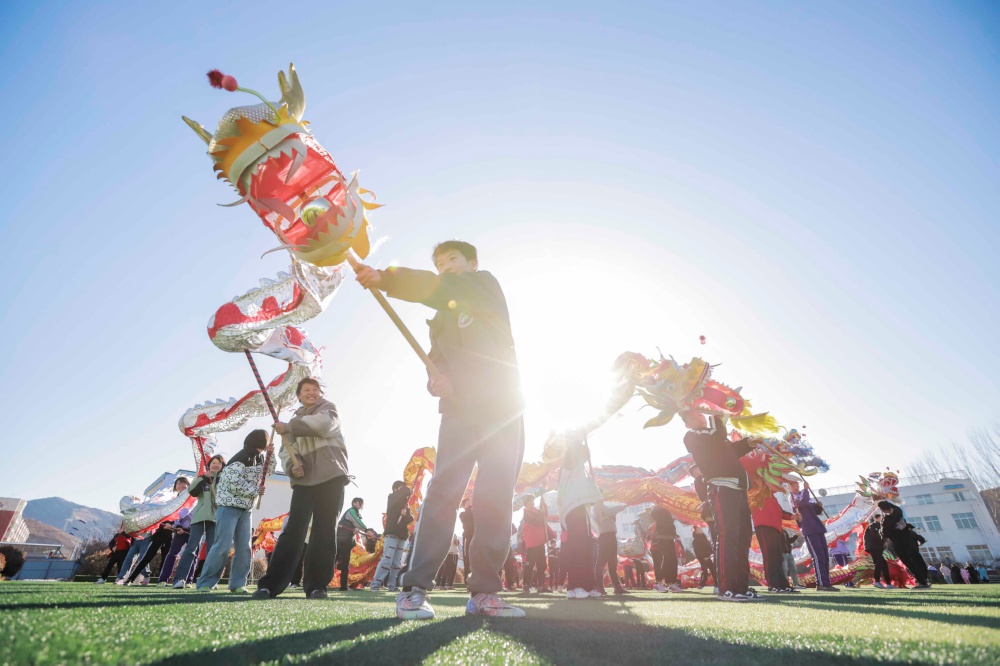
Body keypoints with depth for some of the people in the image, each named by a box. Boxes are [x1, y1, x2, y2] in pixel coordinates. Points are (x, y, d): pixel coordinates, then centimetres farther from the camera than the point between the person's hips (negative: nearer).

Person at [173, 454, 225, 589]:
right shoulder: (202, 478, 13)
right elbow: (192, 492, -4)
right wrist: (204, 477, -13)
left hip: (215, 517, 0)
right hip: (200, 516, 0)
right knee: (192, 547, -10)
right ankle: (180, 579, -10)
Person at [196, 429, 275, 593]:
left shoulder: (258, 458, 7)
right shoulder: (239, 460, -18)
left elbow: (270, 470, 16)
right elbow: (235, 484, -25)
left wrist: (270, 454, -1)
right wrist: (255, 491, -15)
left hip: (246, 509, 7)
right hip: (229, 507, -7)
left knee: (244, 547, 1)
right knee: (223, 546, -9)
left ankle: (238, 584, 7)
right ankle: (205, 583, 5)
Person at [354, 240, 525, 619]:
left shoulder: (486, 283, 10)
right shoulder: (440, 319, 25)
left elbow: (441, 288, -10)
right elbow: (436, 363, 18)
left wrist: (385, 278, -21)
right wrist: (435, 380, -7)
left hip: (505, 407, -2)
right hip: (460, 409, 3)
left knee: (497, 498, -6)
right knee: (445, 490, -10)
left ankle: (483, 591, 3)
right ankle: (414, 588, -8)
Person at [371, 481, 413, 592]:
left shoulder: (404, 503, 20)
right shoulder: (392, 498, 1)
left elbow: (410, 518, 11)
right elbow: (406, 491, -19)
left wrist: (405, 514, -9)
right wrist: (405, 489, 3)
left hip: (401, 535, 6)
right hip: (392, 534, -6)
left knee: (396, 563, 2)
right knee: (387, 560, -13)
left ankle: (391, 585, 4)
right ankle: (375, 584, -8)